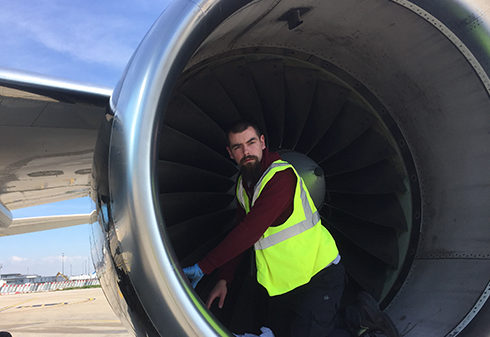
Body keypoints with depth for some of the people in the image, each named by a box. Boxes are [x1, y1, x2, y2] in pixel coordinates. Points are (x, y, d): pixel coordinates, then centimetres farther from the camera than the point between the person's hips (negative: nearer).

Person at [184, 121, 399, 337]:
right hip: (282, 282, 9)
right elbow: (242, 233, 12)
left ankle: (359, 316, 7)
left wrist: (203, 267, -22)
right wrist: (224, 279, 6)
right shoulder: (244, 185, 7)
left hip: (319, 276, -8)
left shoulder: (282, 176, -22)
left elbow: (249, 232, -27)